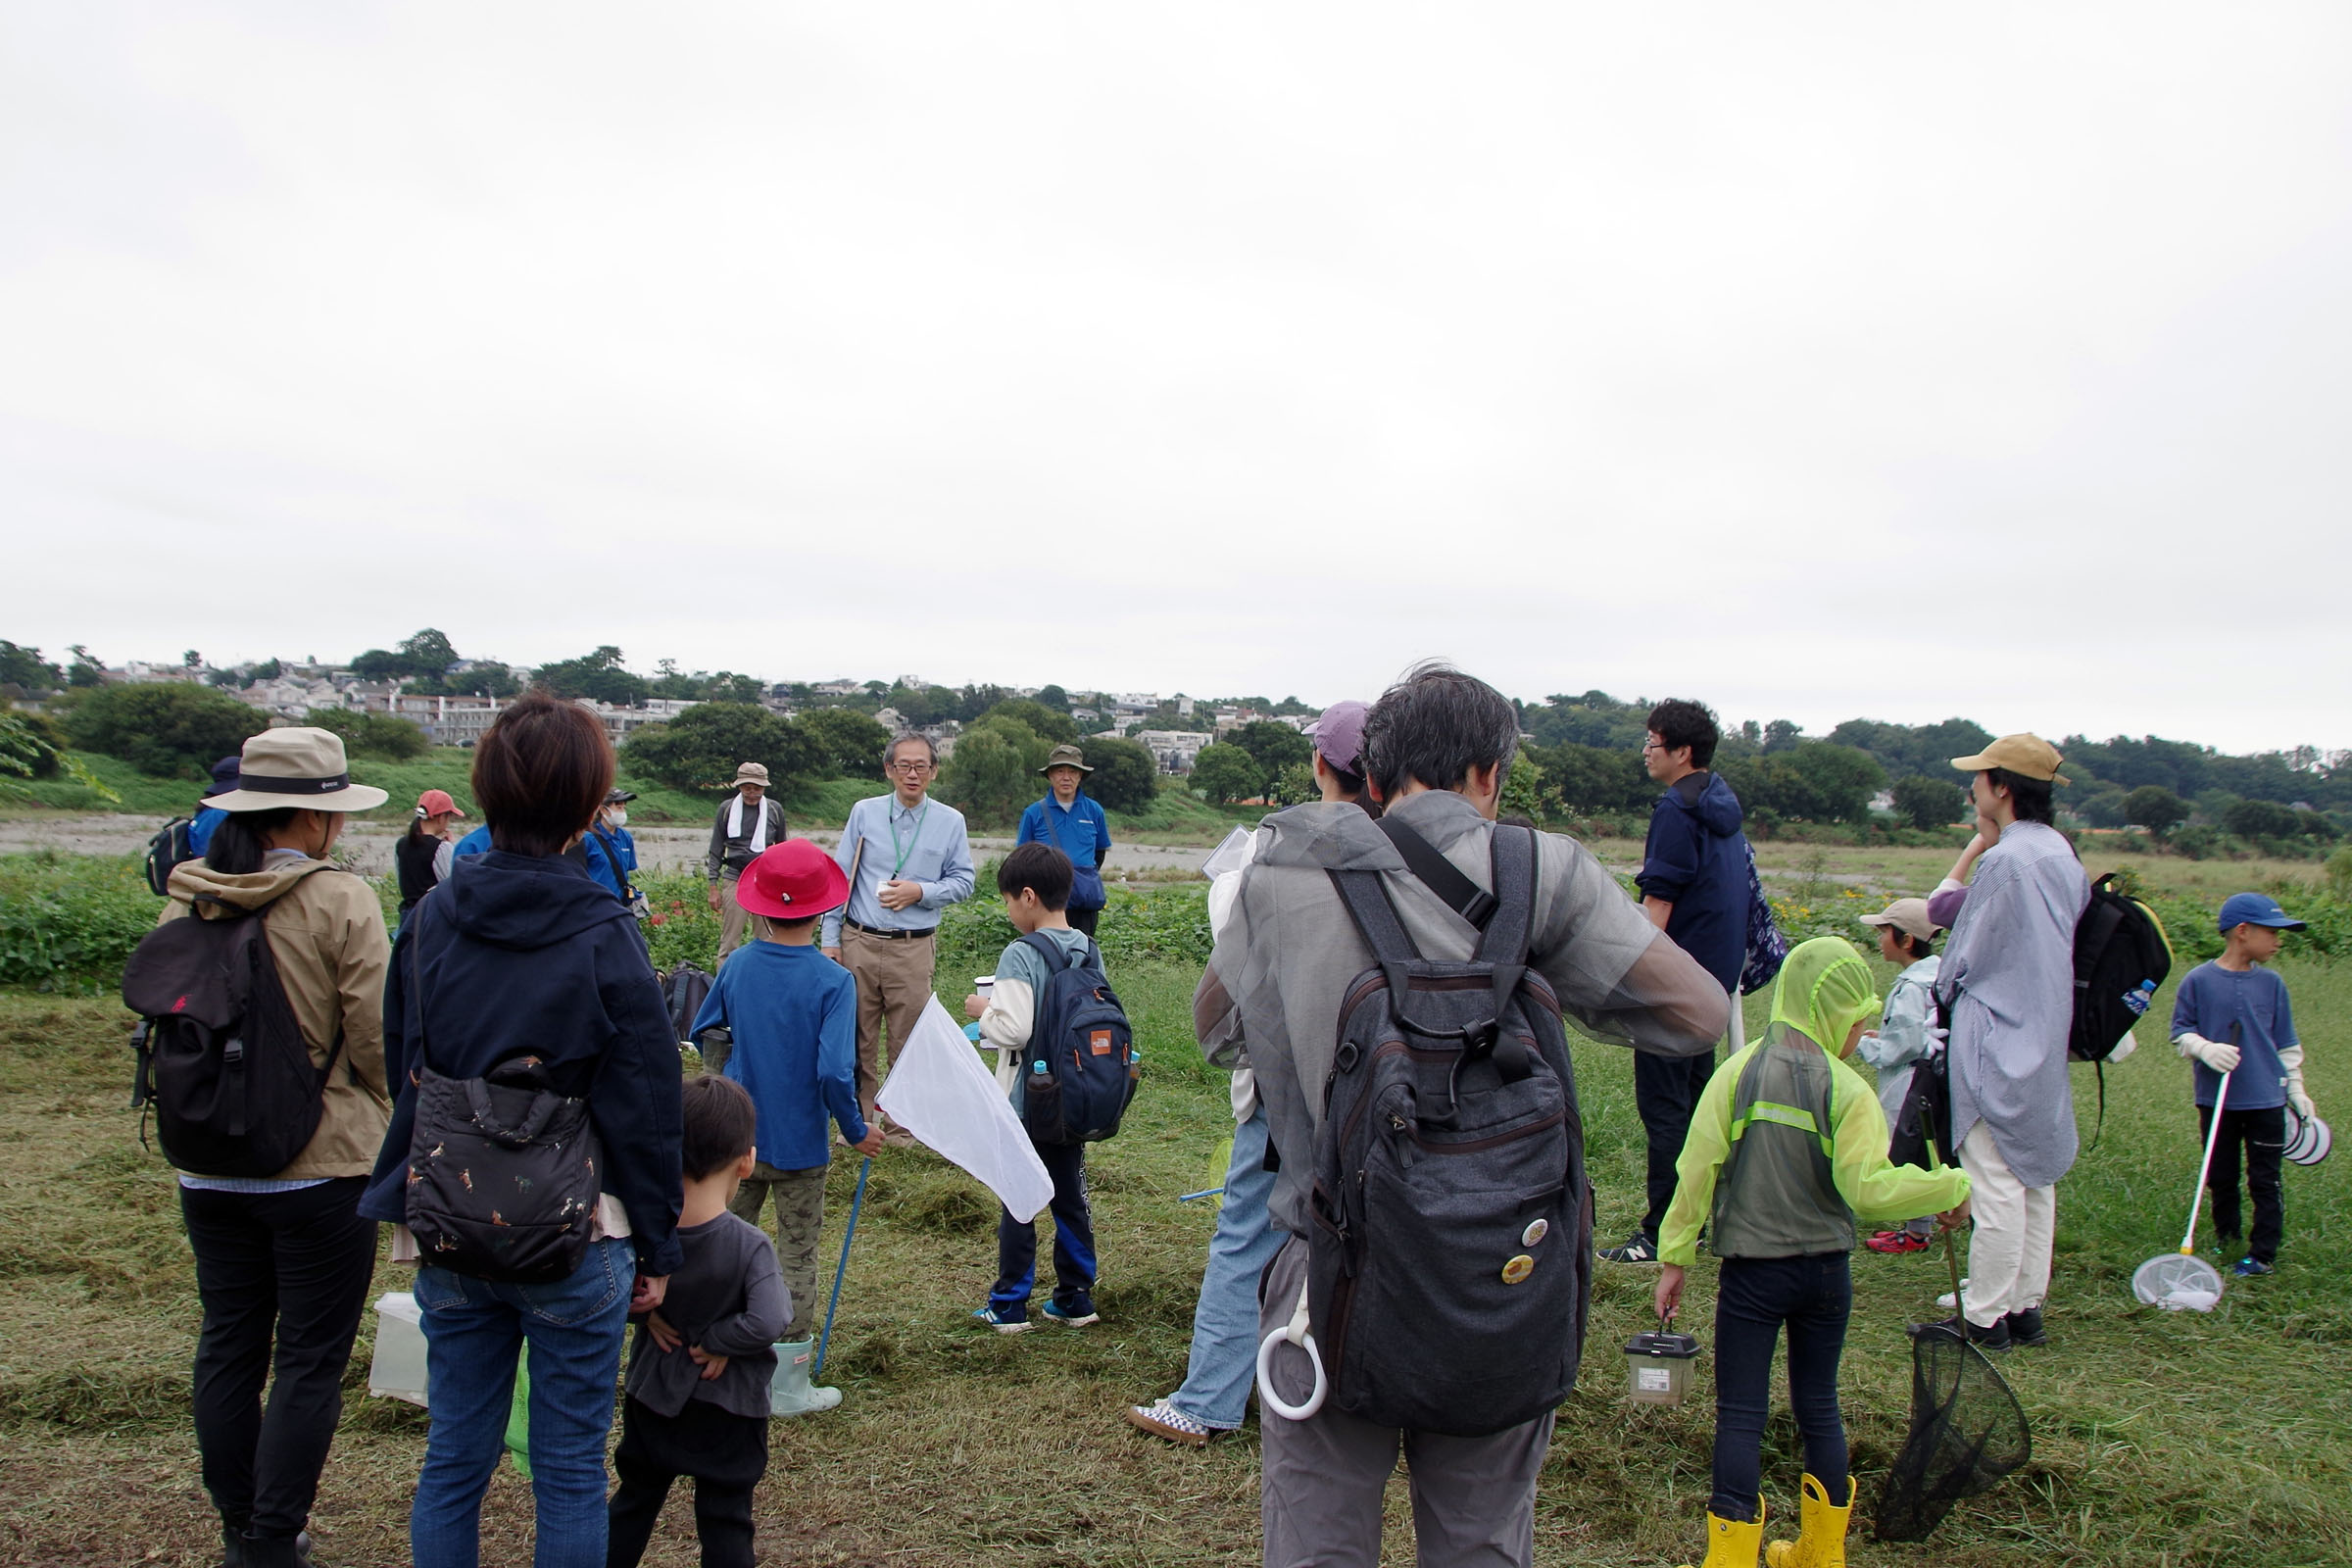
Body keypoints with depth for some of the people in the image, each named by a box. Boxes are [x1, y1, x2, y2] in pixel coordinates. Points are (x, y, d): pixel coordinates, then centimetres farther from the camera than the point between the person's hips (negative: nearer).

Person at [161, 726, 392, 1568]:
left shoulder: (186, 898, 0)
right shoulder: (340, 901, -16)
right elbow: (376, 1037, -14)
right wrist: (372, 1108, 6)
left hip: (209, 1166, 6)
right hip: (320, 1166, -6)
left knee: (227, 1347, 16)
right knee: (310, 1359, 5)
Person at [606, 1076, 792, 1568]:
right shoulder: (748, 1245, -23)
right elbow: (768, 1322, -30)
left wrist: (645, 1313, 1)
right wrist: (718, 1340, -16)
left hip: (651, 1397, 4)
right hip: (726, 1410, -3)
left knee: (634, 1499, 23)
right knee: (725, 1520, 9)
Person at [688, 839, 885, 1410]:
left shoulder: (736, 967, -5)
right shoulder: (832, 981, -19)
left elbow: (701, 1032, 9)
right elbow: (834, 1072, -24)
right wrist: (856, 1131, -8)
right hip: (799, 1143, -4)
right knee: (797, 1258, 8)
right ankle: (791, 1383, 16)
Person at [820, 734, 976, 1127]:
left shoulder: (950, 821, 5)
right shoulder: (864, 813, 7)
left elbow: (963, 881, 7)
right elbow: (838, 879, 8)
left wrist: (920, 892, -10)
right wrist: (831, 941, 3)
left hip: (914, 949, -1)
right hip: (859, 944, 1)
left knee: (908, 1045, 3)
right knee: (857, 1040, 6)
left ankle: (901, 1130, 15)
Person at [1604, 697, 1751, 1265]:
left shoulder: (1677, 809, -17)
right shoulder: (1723, 803, 12)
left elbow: (1658, 904, -20)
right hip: (1717, 973, 9)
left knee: (1663, 1104, -4)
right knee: (1696, 1092, 16)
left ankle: (1662, 1234, -1)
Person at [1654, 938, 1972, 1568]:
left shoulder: (1737, 1073, -7)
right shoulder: (1849, 1090, -10)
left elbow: (1696, 1172, -8)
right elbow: (1868, 1188, -18)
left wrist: (1674, 1259, -3)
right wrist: (1951, 1188, -4)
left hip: (1751, 1274, -1)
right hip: (1827, 1273, 1)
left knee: (1740, 1417, 4)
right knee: (1818, 1406, 17)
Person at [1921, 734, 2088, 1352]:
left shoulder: (2005, 860, -18)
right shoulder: (2063, 855, 10)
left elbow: (1968, 959, -12)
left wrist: (1944, 992, 6)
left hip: (1997, 1045, -9)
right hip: (2044, 1044, 9)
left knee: (1996, 1185, -4)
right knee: (2035, 1179, 14)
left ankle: (1984, 1318, 2)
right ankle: (2026, 1308, 22)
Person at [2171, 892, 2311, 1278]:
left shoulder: (2271, 983, 3)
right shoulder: (2198, 981, -5)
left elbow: (2287, 1043, 11)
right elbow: (2180, 1032, 0)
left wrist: (2296, 1089, 12)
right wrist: (2206, 1048, -19)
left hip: (2265, 1101, 1)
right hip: (2216, 1100, -1)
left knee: (2265, 1182, 3)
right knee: (2221, 1179, 11)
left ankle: (2263, 1253, 11)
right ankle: (2227, 1242, 27)